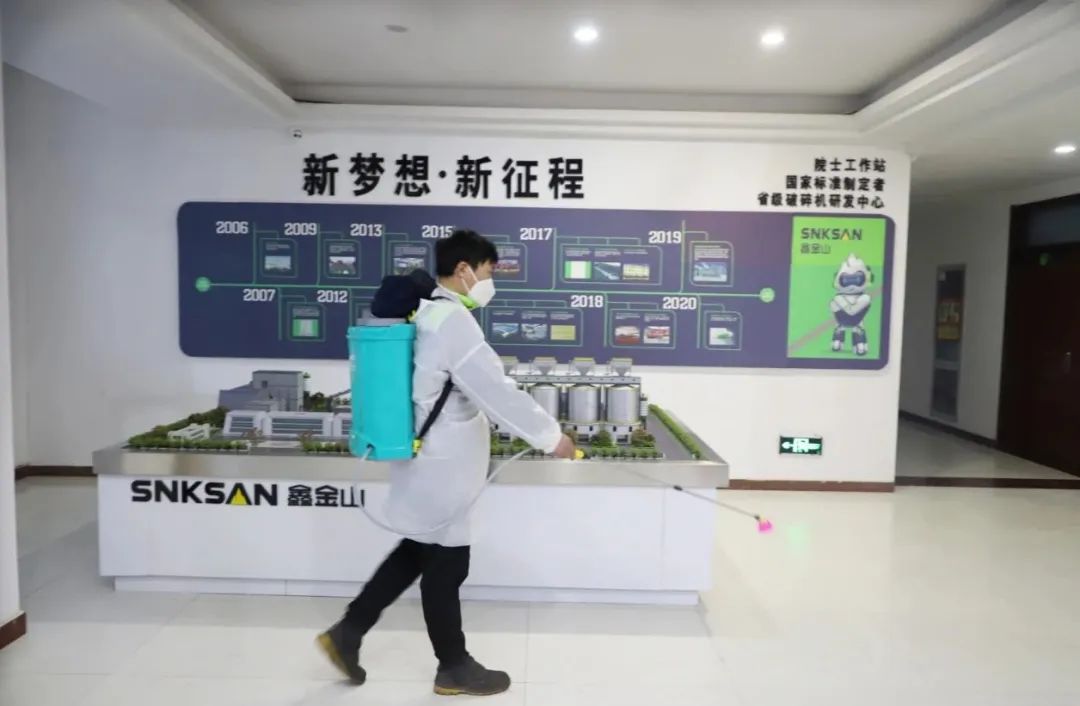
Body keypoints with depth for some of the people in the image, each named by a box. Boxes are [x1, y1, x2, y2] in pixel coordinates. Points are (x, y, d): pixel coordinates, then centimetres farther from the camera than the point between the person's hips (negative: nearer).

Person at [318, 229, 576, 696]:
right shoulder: (453, 322, -22)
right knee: (445, 565, 7)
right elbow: (497, 390, -23)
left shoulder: (427, 314, 10)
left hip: (430, 457, 10)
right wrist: (551, 436, -14)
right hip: (440, 465, -10)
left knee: (417, 553, 22)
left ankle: (346, 633, 30)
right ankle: (454, 668, 26)